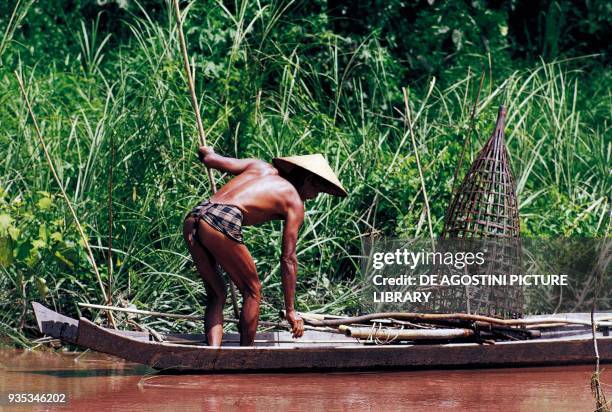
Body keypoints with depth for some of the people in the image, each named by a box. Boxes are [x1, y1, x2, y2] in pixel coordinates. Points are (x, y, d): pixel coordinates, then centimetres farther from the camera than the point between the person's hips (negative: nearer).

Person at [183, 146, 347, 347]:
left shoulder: (262, 167, 27)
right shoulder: (294, 203, 13)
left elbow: (210, 159, 21)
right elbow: (288, 259, 11)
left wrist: (206, 153, 47)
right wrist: (290, 311, 14)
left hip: (192, 218, 7)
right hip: (222, 222, -7)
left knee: (217, 294, 19)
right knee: (252, 291, 14)